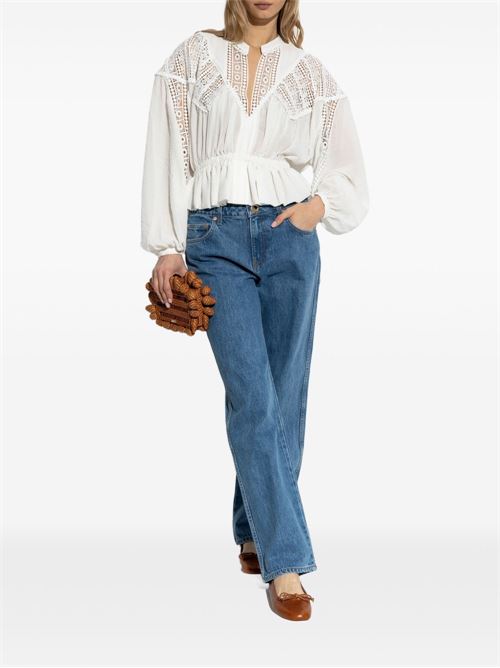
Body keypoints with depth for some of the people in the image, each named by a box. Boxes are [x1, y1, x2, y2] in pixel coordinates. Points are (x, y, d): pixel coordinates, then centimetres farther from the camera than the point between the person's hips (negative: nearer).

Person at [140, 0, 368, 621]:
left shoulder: (309, 71, 11)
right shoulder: (193, 56, 9)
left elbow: (347, 169, 13)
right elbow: (166, 152, 5)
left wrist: (322, 203, -8)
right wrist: (167, 245, -1)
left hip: (289, 237, 2)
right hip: (214, 237, -2)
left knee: (284, 396, 3)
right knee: (252, 396, -11)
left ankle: (255, 535, 21)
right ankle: (284, 560, -9)